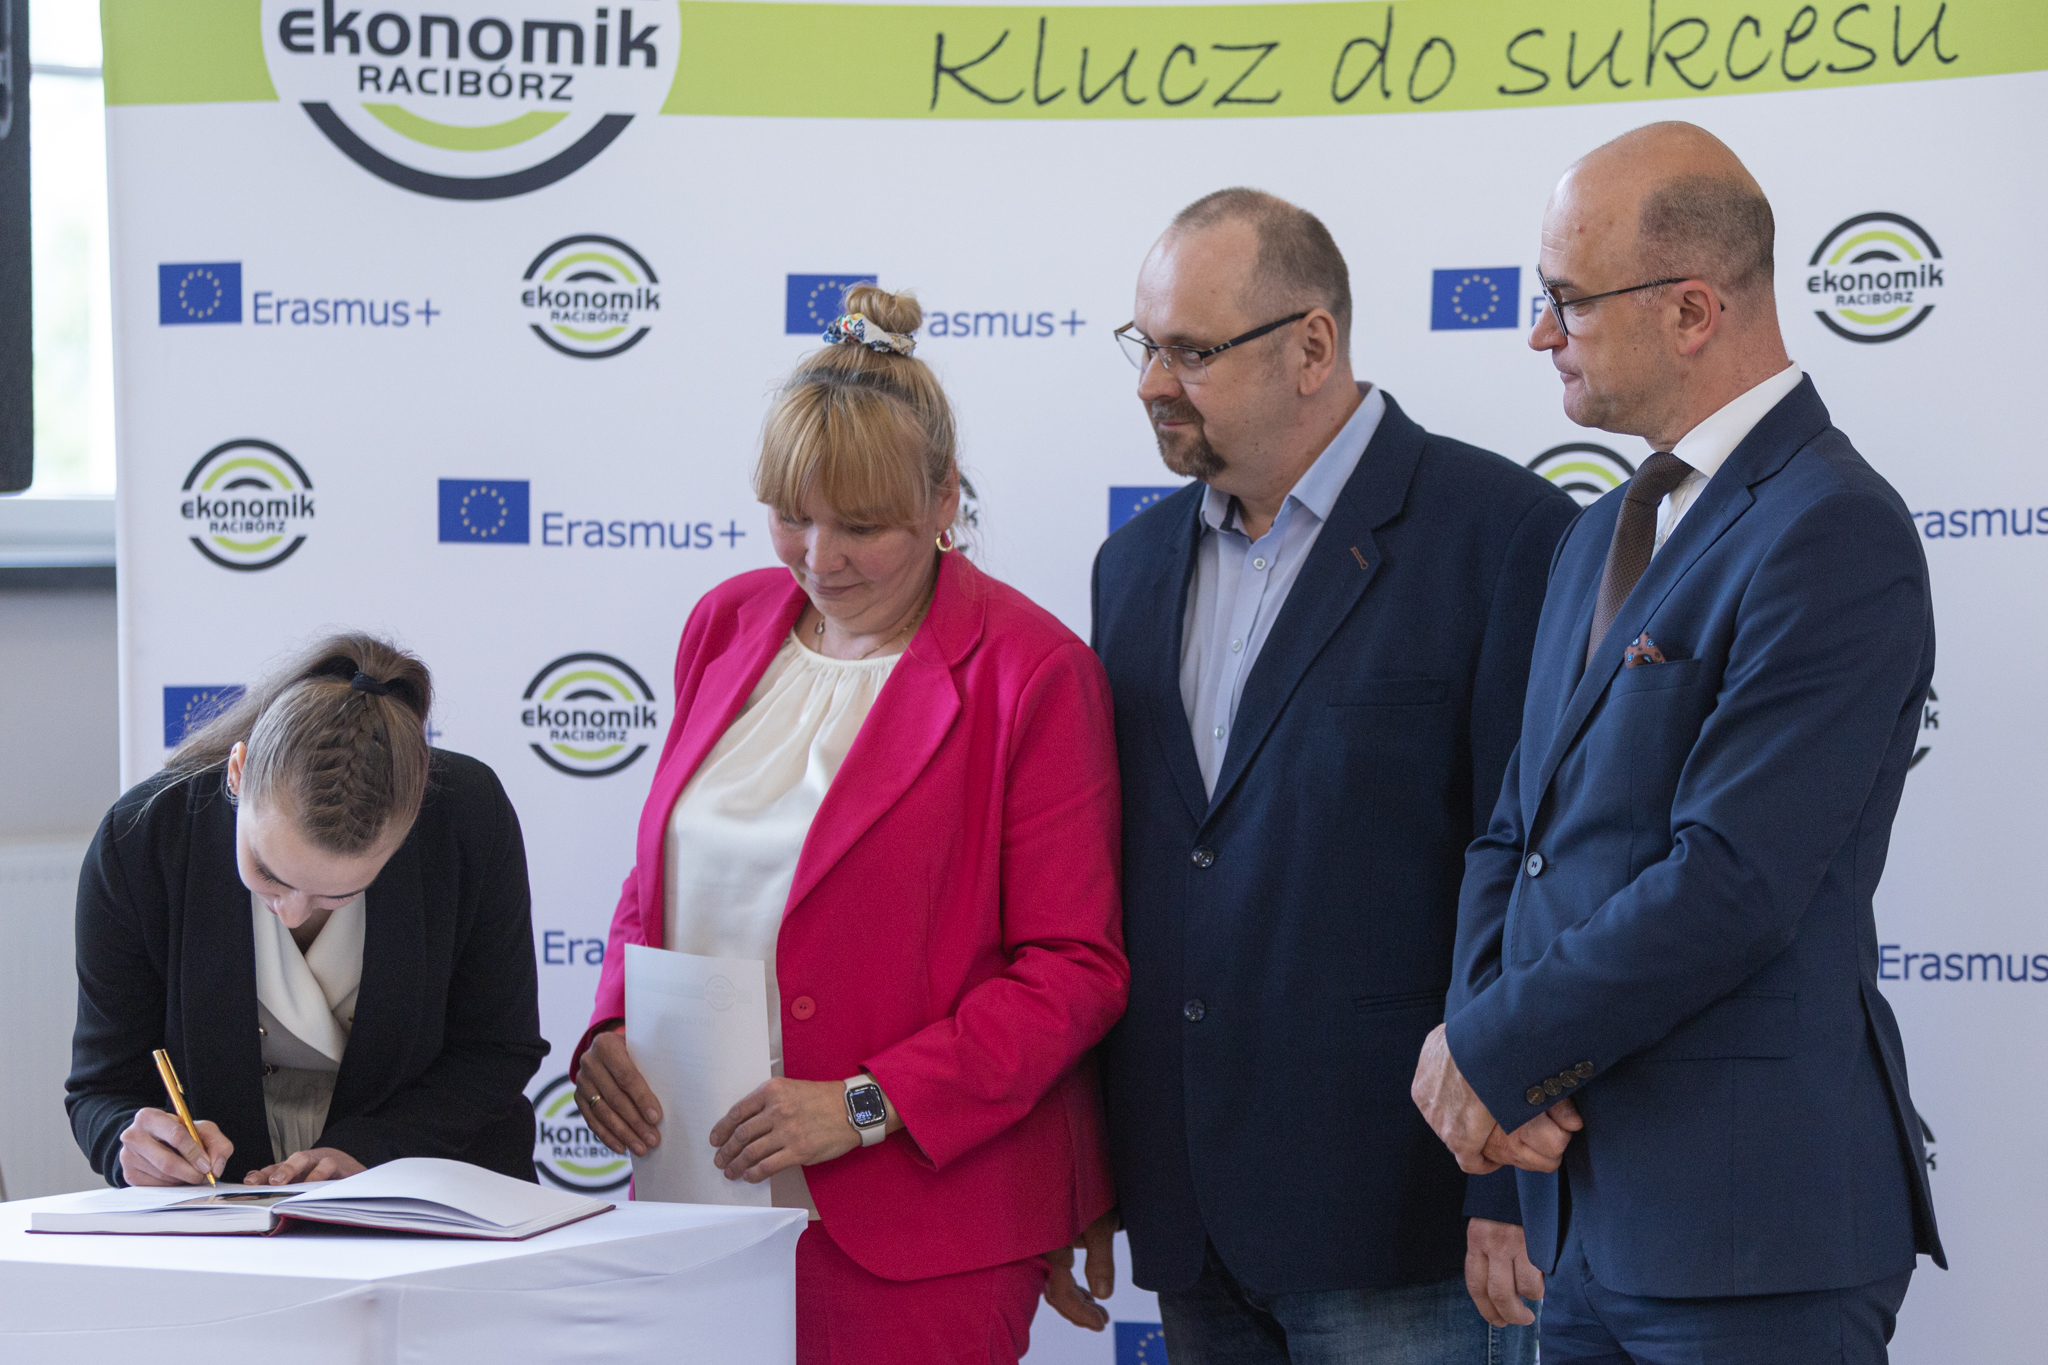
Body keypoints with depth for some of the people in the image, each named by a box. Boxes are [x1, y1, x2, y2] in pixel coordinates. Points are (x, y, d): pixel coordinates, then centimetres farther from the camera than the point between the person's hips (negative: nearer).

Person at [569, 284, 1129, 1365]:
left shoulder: (1031, 674, -7)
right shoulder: (727, 626, 12)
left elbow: (1076, 971, -9)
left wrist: (865, 1105, -17)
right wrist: (612, 1028, 1)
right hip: (693, 1187, 5)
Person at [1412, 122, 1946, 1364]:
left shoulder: (1834, 537, -14)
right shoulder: (1605, 535, 16)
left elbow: (1729, 883, -21)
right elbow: (1519, 830, 15)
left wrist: (1491, 1054, -12)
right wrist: (1477, 1045, -4)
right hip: (1591, 1209, 8)